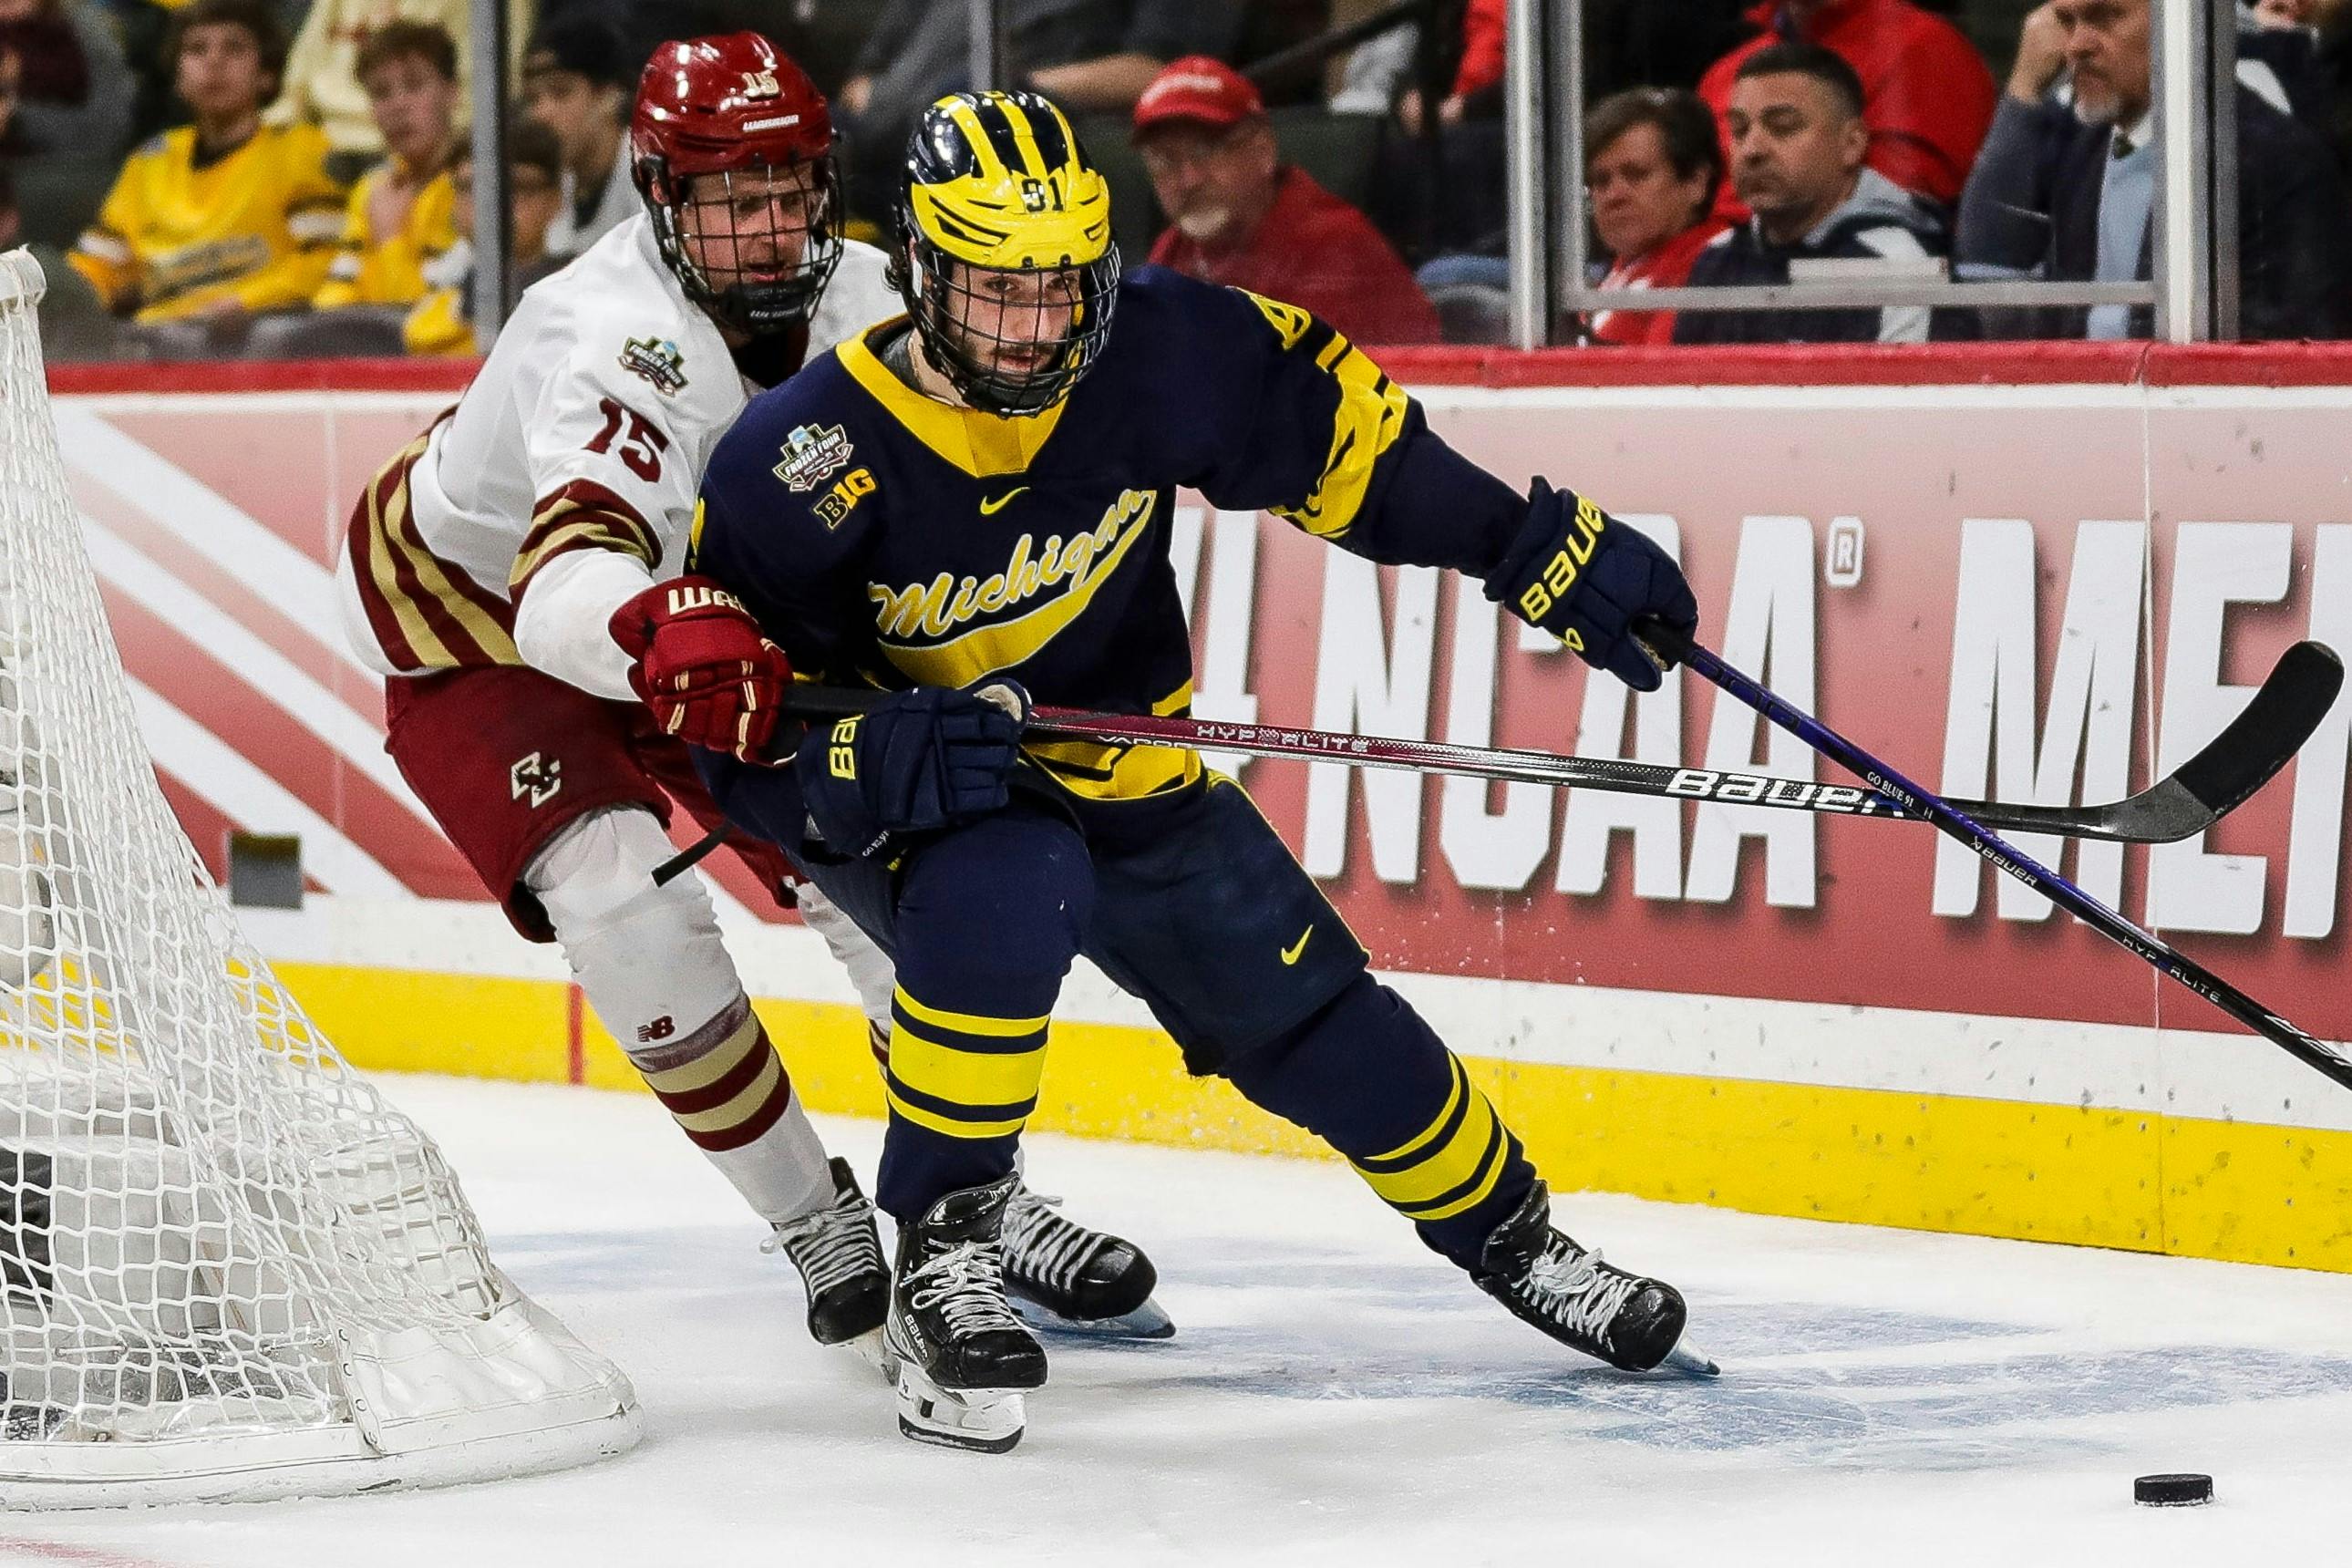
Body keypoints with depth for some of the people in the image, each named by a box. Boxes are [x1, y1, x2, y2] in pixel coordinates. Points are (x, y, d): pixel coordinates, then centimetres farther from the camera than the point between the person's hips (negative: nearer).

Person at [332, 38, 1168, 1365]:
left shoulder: (861, 301, -17)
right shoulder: (612, 344, -38)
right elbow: (566, 586, -55)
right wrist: (656, 635, -76)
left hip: (697, 603, 6)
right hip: (469, 621, -6)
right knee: (627, 897, -25)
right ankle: (817, 1225, -10)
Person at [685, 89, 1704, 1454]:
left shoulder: (1162, 351, -19)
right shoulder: (802, 461, -26)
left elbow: (1335, 431, -3)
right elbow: (738, 737, -20)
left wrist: (1543, 547, -4)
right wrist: (871, 760, -39)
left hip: (1119, 775, 4)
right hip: (885, 798, -4)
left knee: (1308, 1019, 5)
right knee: (1006, 893, -36)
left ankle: (1505, 1232, 32)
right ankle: (941, 1252, -21)